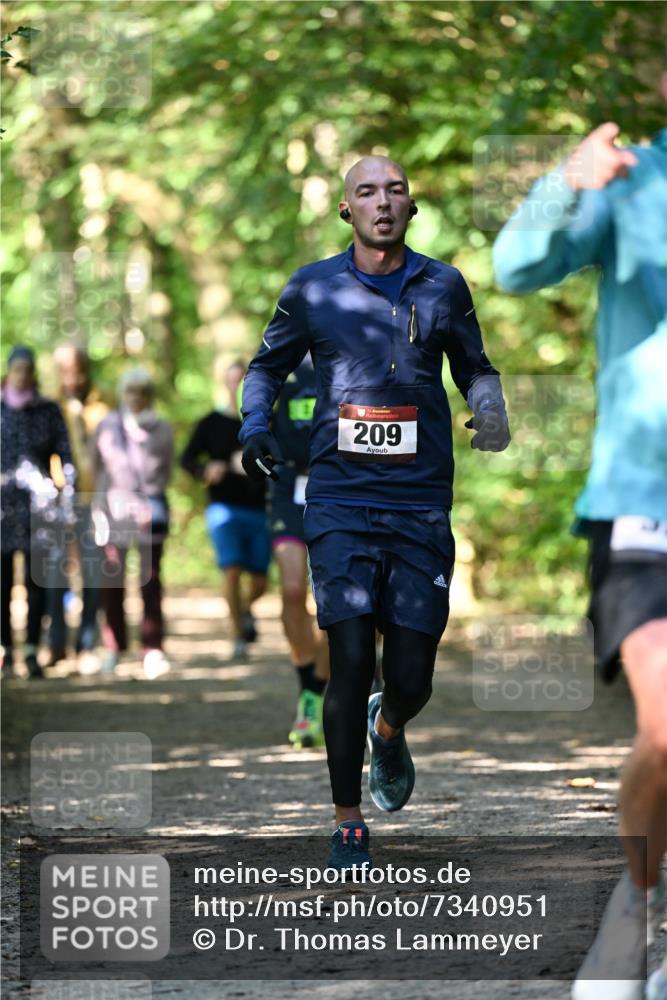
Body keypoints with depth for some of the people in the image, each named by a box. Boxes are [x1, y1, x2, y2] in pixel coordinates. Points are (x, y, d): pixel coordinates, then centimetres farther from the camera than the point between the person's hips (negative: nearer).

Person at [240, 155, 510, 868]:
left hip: (421, 505, 1)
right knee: (350, 663, -12)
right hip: (341, 501, -1)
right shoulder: (312, 290, 6)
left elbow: (474, 368, 22)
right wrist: (255, 427, 2)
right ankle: (348, 823, 2)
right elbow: (266, 365, 20)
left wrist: (491, 411, 0)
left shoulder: (443, 288, 9)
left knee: (411, 680, -2)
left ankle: (387, 730, 36)